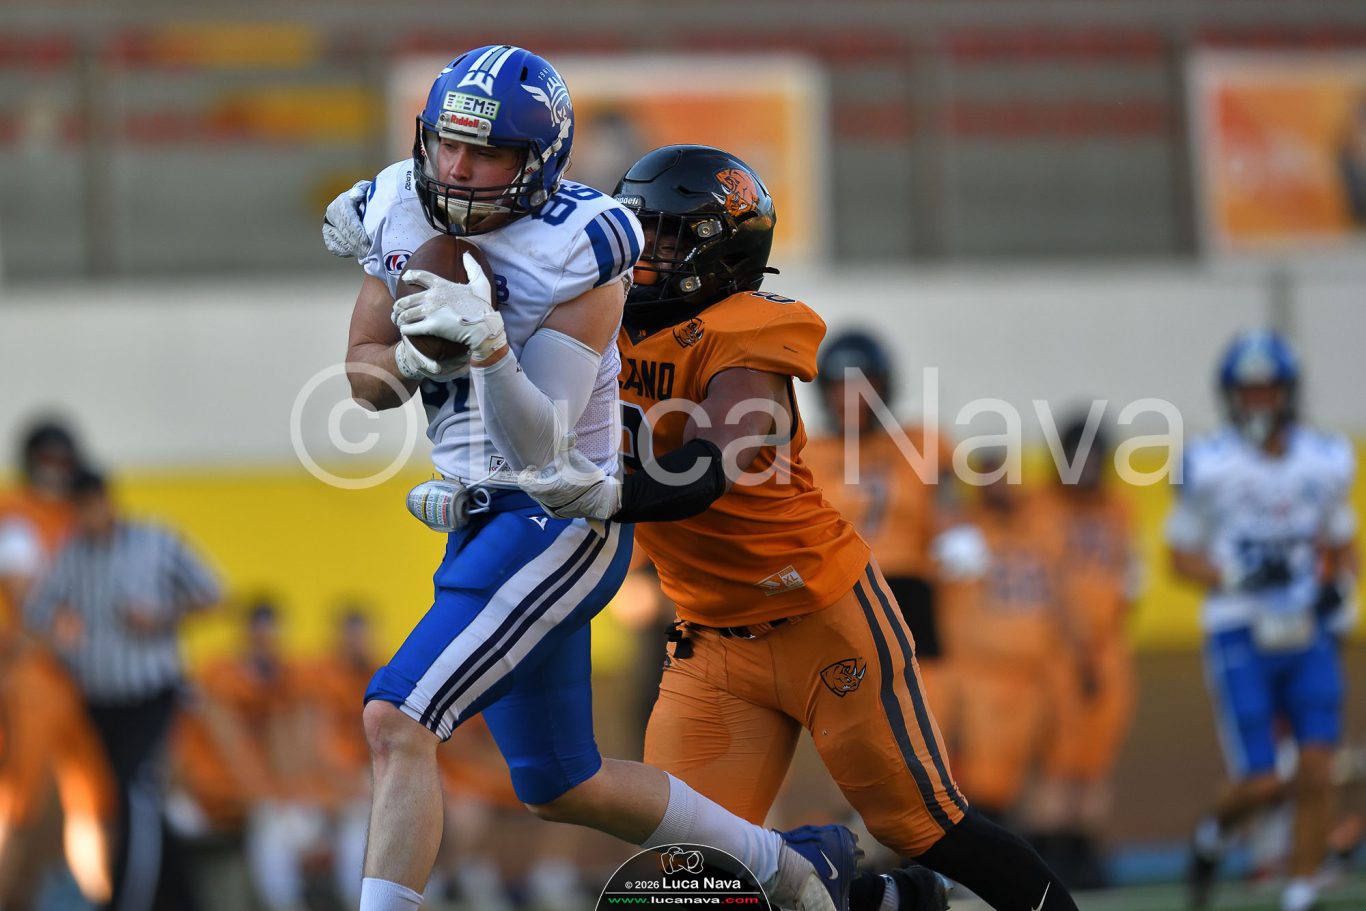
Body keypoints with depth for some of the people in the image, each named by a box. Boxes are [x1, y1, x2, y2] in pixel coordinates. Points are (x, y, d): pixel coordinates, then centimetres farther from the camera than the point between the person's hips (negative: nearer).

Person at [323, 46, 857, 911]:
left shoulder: (575, 258, -19)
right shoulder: (402, 213, 0)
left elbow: (543, 446, -24)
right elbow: (365, 379, 9)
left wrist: (489, 349, -42)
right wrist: (416, 359, -13)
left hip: (563, 517, -8)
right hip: (485, 520, 8)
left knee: (398, 722, -23)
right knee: (563, 788, 18)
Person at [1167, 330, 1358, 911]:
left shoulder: (1325, 462, 5)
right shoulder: (1209, 466, -5)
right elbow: (1181, 556, 2)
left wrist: (1338, 585, -1)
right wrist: (1239, 576, -15)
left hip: (1309, 636, 3)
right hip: (1239, 638, -3)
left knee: (1316, 773, -9)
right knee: (1260, 784, -7)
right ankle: (1213, 832, 26)